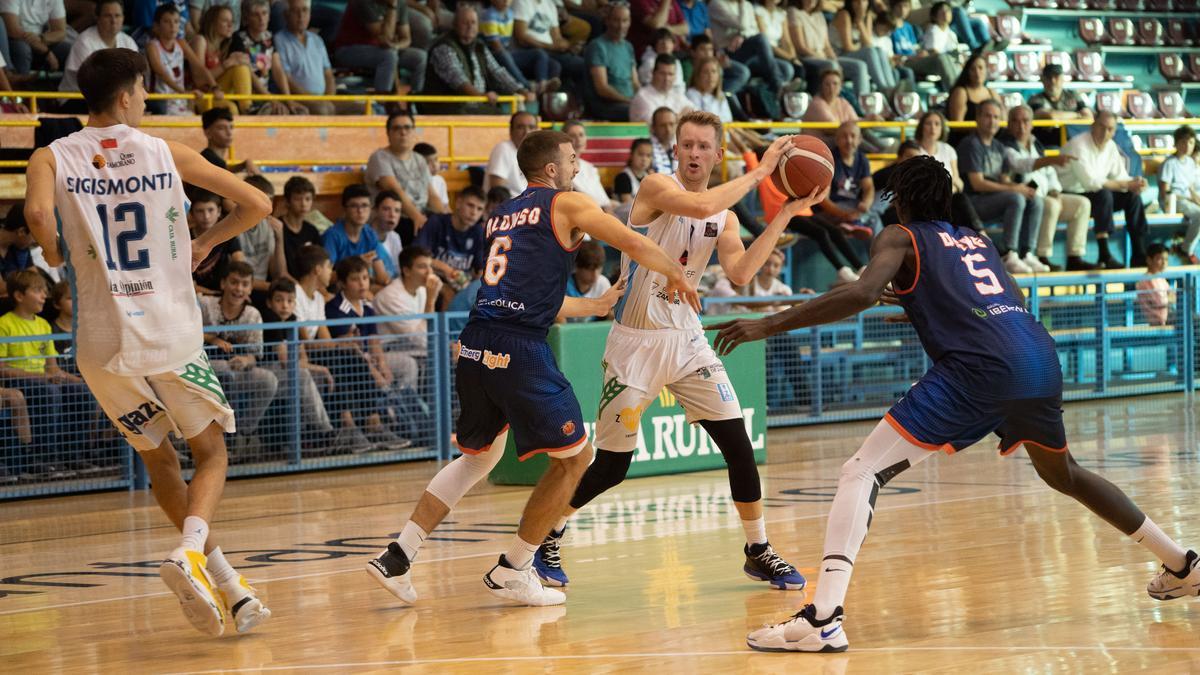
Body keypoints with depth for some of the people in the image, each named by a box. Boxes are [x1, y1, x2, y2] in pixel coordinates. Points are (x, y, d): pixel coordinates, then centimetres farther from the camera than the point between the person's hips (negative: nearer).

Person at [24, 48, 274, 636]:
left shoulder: (53, 158, 2)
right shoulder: (167, 155, 2)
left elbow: (37, 212, -20)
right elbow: (257, 205, 4)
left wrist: (52, 254, 1)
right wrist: (206, 243, 20)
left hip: (103, 343, 2)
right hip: (172, 333, -2)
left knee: (160, 462, 20)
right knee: (210, 452, 13)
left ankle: (228, 585, 17)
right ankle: (188, 552, -16)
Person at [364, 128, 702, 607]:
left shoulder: (501, 215, 27)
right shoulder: (567, 204, 6)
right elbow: (635, 246, 0)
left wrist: (601, 305, 44)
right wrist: (677, 277, 20)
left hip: (475, 346, 7)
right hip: (520, 349, -7)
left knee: (479, 456, 26)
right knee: (573, 457, 9)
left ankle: (398, 557, 15)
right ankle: (513, 572, 11)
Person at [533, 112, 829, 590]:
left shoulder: (724, 217, 7)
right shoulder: (657, 188, -12)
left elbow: (740, 273, -10)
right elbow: (701, 205, -33)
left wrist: (786, 214, -14)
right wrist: (759, 172, -25)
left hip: (686, 337, 5)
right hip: (636, 340, -5)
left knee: (738, 443, -3)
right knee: (611, 466, -1)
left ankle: (759, 552, 10)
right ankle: (548, 537, 21)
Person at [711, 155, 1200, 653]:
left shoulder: (901, 238, 12)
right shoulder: (979, 242, 30)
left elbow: (862, 294, -7)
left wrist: (770, 325, -6)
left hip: (979, 369, -7)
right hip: (1042, 361, 7)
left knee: (861, 474, -5)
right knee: (1062, 472, 35)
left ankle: (823, 618, -24)